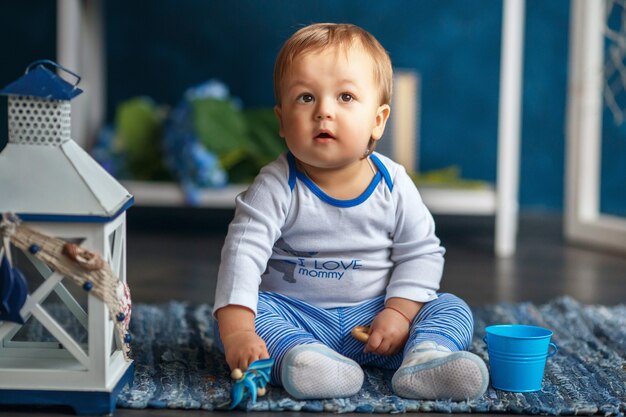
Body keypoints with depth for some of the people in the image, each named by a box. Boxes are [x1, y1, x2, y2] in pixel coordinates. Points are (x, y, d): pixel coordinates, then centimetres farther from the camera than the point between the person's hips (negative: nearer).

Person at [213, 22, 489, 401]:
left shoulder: (393, 185, -5)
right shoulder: (277, 186, -12)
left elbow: (421, 253, 1)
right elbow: (244, 251, -21)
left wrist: (399, 313, -15)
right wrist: (237, 331, -34)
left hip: (373, 316, 2)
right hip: (296, 317, -2)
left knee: (453, 310, -15)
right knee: (229, 320, -27)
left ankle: (426, 357, -44)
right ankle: (299, 356, -49)